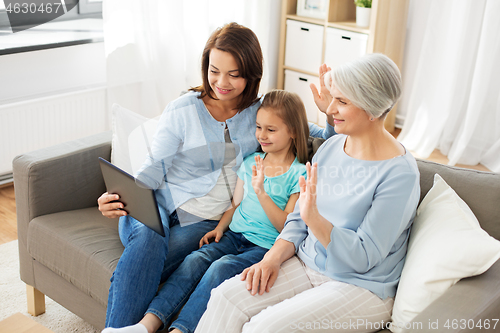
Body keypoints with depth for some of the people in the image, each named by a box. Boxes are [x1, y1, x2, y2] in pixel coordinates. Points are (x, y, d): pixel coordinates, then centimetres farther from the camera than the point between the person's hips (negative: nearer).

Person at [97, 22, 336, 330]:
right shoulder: (183, 111, 1)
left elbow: (324, 142, 9)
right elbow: (155, 168, -1)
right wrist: (120, 198, -21)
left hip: (205, 221, 1)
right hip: (159, 204, 0)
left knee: (145, 269, -29)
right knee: (148, 240, -37)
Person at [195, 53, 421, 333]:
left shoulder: (400, 173, -17)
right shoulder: (332, 146, 5)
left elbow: (364, 258, -18)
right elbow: (299, 216, 11)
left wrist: (314, 218, -31)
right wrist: (273, 257, -5)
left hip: (361, 288, -6)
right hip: (307, 265, 6)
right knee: (226, 297, -14)